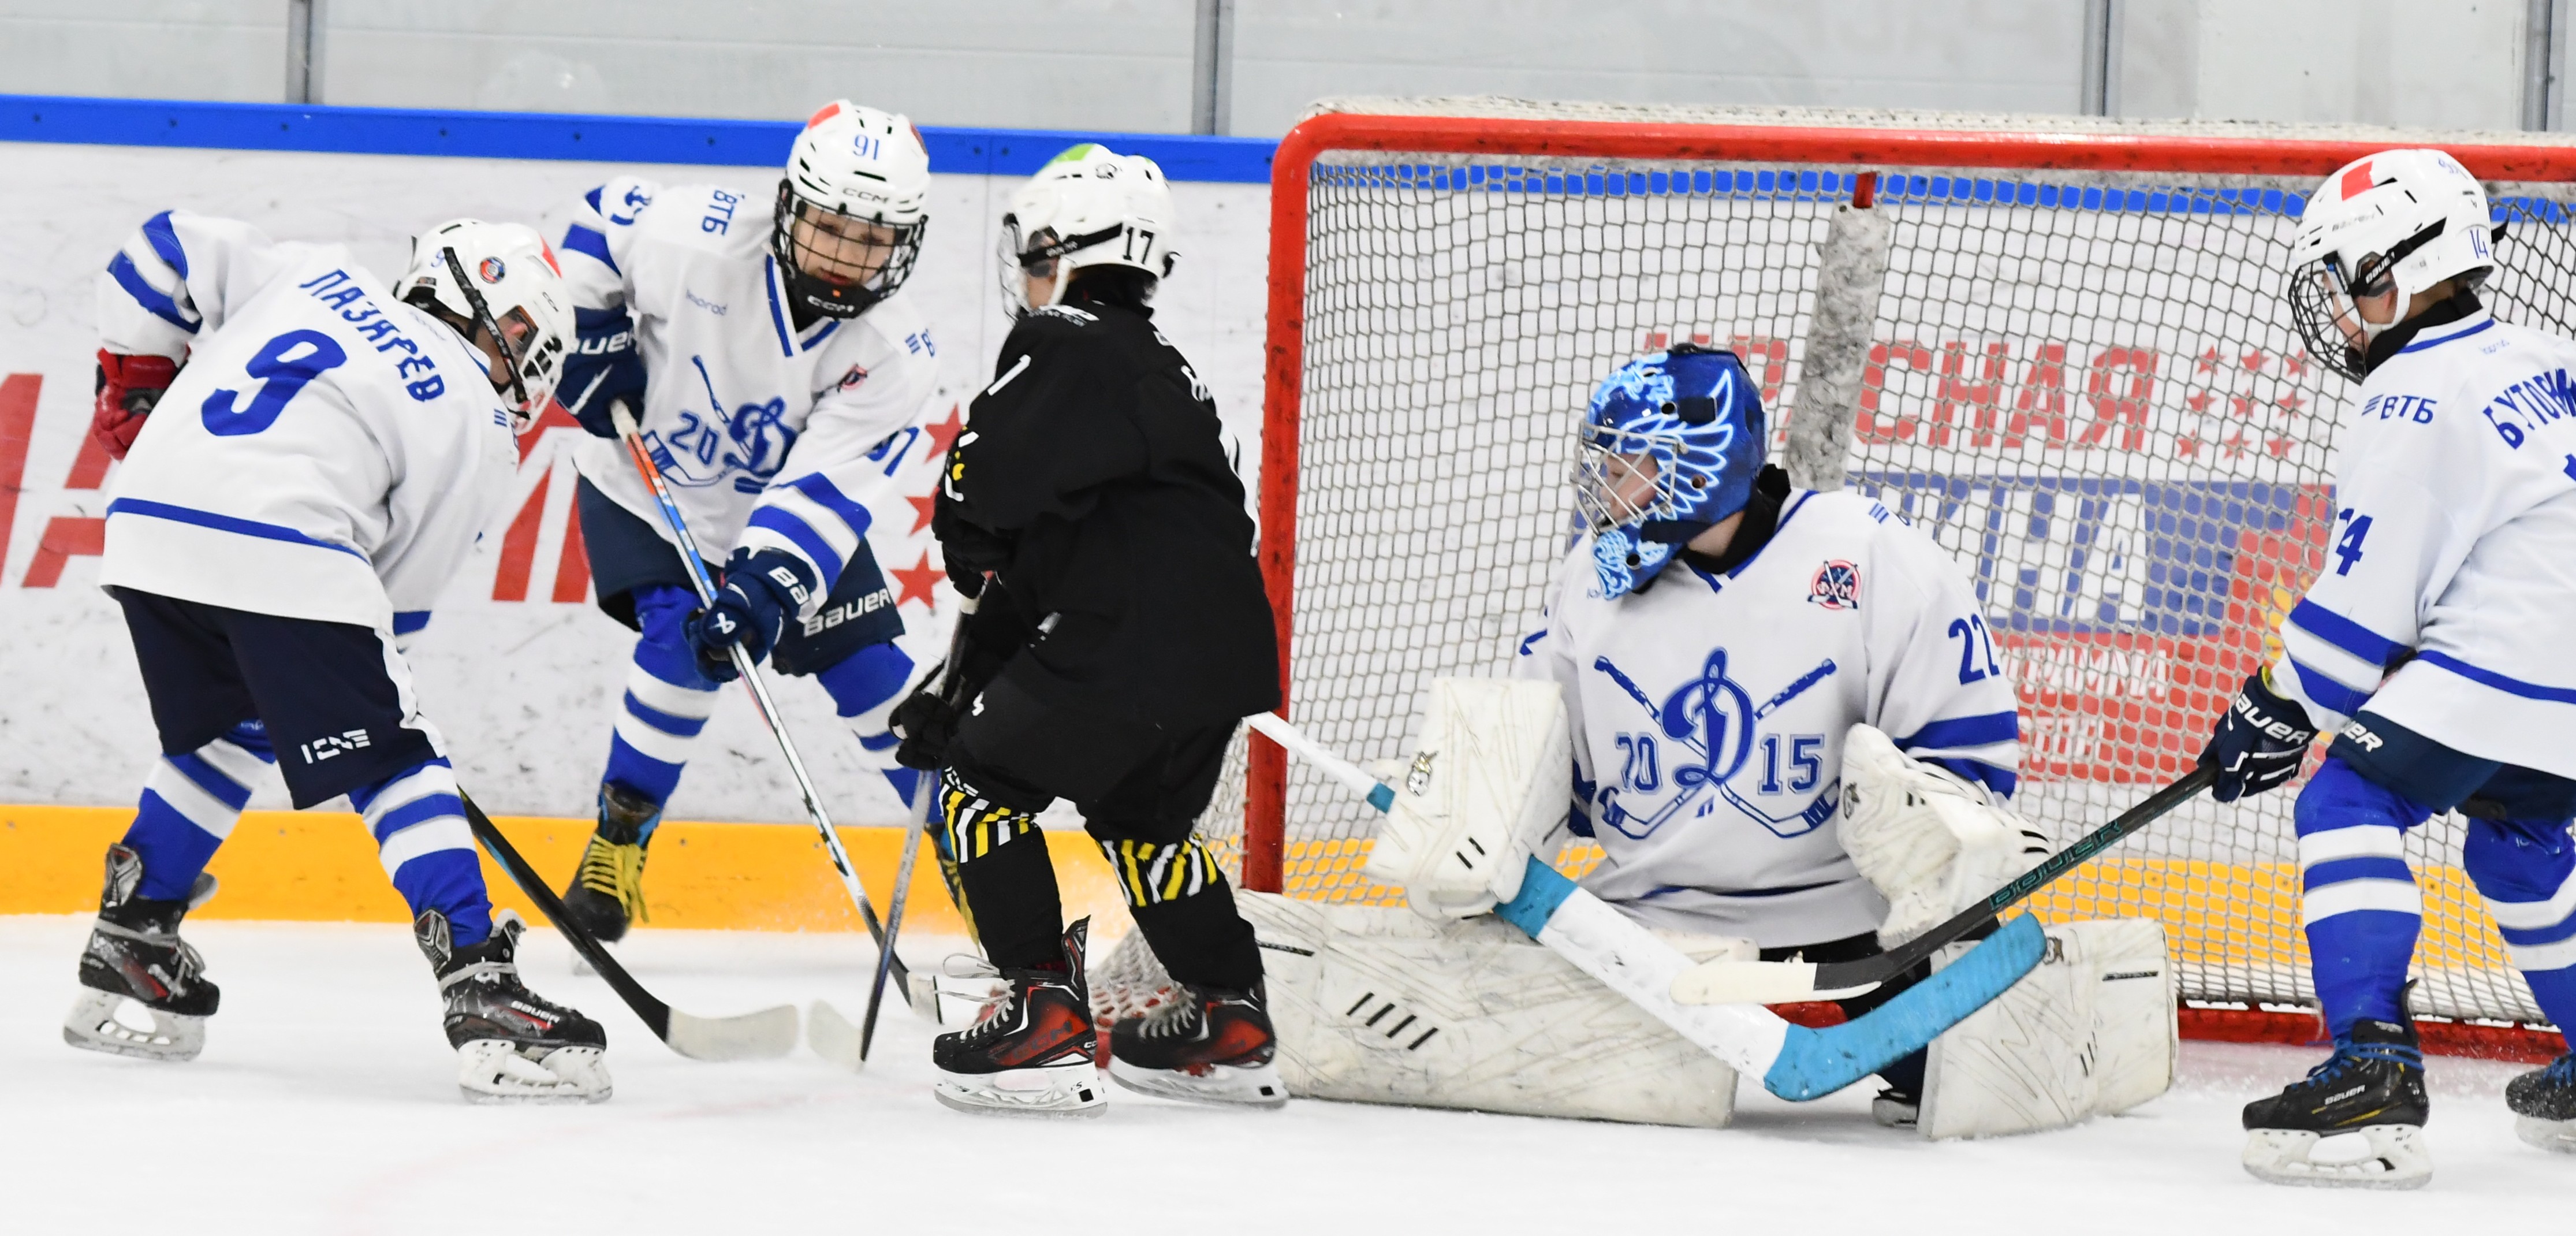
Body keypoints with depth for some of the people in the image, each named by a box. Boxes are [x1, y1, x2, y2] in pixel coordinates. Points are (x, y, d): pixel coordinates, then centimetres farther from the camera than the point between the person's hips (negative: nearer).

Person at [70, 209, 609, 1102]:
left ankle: (128, 952, 31)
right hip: (282, 551, -6)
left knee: (225, 729, 28)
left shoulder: (317, 278, 24)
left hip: (149, 518, 6)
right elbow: (401, 596, 11)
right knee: (395, 760, 1)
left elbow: (167, 252, 25)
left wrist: (135, 388, 32)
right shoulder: (477, 431, 11)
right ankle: (483, 998, -9)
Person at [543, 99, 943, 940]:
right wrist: (595, 338, -15)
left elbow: (825, 490, -32)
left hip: (784, 514, 2)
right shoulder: (700, 236, -29)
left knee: (882, 678, -3)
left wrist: (765, 592, -45)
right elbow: (599, 218, -7)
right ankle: (618, 841, -3)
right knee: (682, 647, -24)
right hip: (648, 489, -2)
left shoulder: (895, 354, -24)